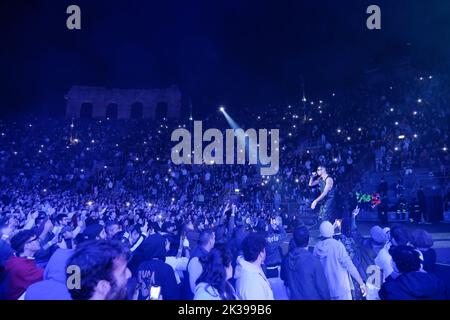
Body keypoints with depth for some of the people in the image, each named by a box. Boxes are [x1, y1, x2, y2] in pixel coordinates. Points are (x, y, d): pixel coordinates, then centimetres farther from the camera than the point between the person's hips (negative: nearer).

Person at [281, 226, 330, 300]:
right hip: (312, 297, -4)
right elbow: (322, 286, -15)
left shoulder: (286, 259, -10)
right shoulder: (313, 261, -24)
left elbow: (283, 278, 7)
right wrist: (327, 298, 1)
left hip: (294, 297, 4)